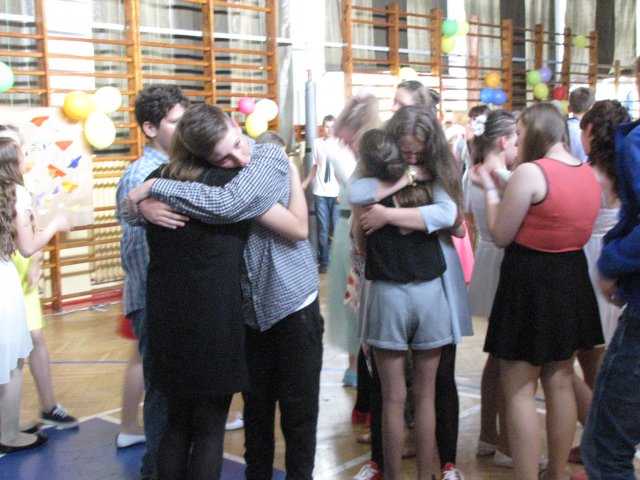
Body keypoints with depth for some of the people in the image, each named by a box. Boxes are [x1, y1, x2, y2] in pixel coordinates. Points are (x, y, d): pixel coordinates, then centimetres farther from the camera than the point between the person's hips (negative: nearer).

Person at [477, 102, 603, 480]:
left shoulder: (530, 172, -18)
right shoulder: (590, 174, 6)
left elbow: (501, 235, -13)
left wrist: (491, 188, 1)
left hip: (530, 283, -8)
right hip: (572, 280, 8)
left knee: (520, 392, 1)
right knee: (560, 383, 18)